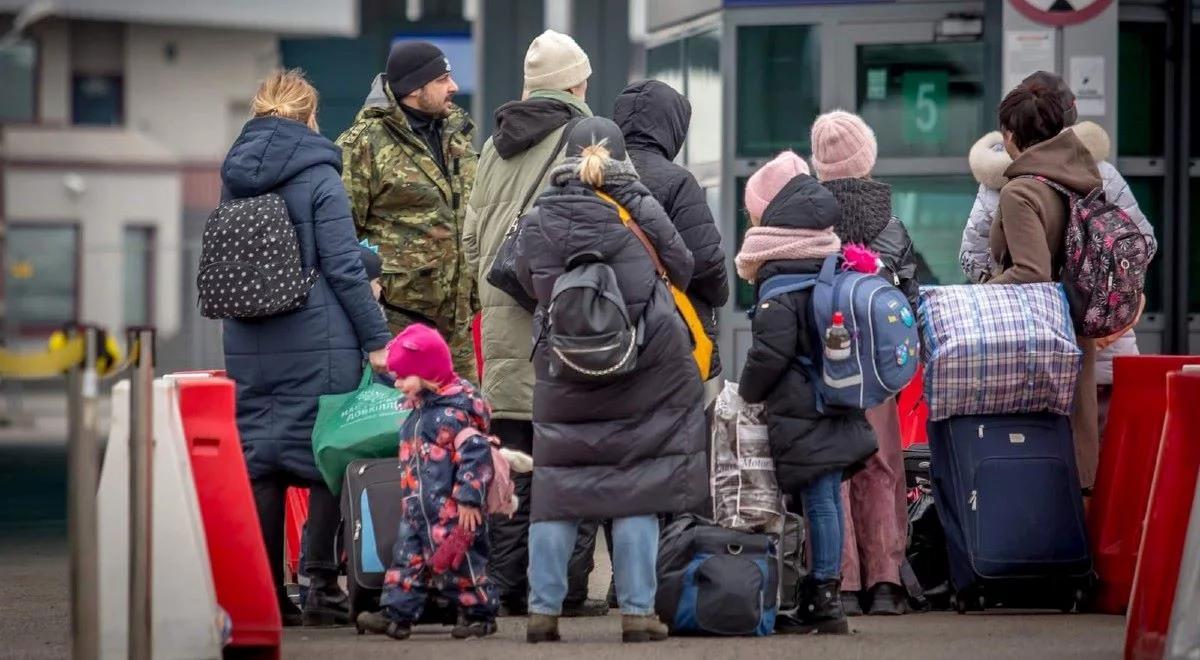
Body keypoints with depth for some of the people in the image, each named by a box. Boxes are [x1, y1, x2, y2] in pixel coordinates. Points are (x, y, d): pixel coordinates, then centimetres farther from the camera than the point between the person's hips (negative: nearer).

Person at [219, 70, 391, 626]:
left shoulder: (235, 178, 10)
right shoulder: (318, 176, -7)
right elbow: (343, 266, -10)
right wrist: (376, 339, -7)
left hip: (248, 345, 5)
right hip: (317, 344, -5)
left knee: (260, 462, 8)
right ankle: (322, 589, -2)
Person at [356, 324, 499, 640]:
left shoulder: (454, 411, -16)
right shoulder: (420, 409, 15)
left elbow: (475, 453, -21)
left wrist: (468, 498, -23)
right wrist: (410, 496, 24)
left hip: (451, 511, -9)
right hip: (418, 509, 9)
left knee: (457, 561, -1)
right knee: (407, 559, 5)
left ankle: (479, 612, 12)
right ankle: (396, 613, 4)